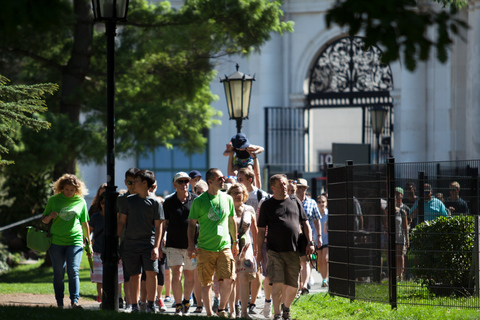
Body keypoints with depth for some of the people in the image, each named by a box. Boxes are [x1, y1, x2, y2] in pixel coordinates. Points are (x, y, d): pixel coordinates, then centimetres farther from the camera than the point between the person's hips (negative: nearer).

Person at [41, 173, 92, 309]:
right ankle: (59, 303, 9)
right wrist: (50, 216, -11)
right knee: (58, 274, 3)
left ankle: (75, 301, -19)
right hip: (56, 241, 1)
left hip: (75, 241, -1)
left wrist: (89, 244, 15)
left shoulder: (81, 202, 7)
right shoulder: (53, 200, 5)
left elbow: (84, 224, 14)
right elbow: (44, 220, 12)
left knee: (73, 271, -13)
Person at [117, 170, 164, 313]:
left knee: (151, 273, -13)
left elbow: (158, 226, -2)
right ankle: (135, 307, 12)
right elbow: (121, 221, 12)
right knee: (135, 275, 5)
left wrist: (156, 247, -9)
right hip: (131, 244, 3)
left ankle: (151, 306, -4)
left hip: (148, 243, -3)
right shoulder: (129, 200, 9)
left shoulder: (155, 202, 0)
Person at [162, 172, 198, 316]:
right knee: (177, 273, -13)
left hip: (192, 245, 1)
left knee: (190, 277, 8)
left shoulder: (195, 200, 2)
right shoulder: (169, 202, 3)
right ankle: (178, 305, -5)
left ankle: (186, 301, 30)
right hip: (174, 245, -1)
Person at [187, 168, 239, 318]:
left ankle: (221, 308, 10)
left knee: (228, 280, -9)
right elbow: (192, 224, 2)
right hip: (205, 248, -2)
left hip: (224, 247, 2)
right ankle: (209, 313, 11)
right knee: (206, 283, 2)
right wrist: (191, 245, -5)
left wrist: (235, 242, 22)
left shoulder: (227, 199, 9)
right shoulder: (199, 201, -2)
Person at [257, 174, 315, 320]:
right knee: (278, 283, -11)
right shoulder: (267, 205, 5)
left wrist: (310, 242, 4)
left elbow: (305, 223, 15)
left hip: (293, 251, 3)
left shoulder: (295, 201, 13)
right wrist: (259, 250, 1)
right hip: (275, 251, -3)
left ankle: (286, 308, 29)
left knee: (293, 286, 5)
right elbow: (261, 230, 6)